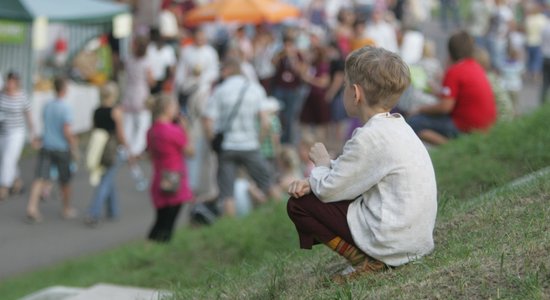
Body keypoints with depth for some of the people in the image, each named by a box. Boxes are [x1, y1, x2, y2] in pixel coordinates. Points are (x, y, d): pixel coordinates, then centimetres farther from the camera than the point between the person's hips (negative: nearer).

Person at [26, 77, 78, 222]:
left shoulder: (47, 106, 5)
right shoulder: (66, 108, -14)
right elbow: (67, 131, -19)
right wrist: (74, 150, -8)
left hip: (46, 147, 4)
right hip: (61, 149, -4)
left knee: (39, 179, -2)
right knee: (65, 181, 13)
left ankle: (31, 208, -16)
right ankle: (67, 209, 27)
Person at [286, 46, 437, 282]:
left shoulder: (370, 138, -20)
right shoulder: (396, 126, 10)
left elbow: (327, 190, -15)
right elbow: (349, 168, 16)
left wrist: (321, 164, 6)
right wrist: (312, 180, 1)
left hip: (392, 244, -9)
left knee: (298, 205, -3)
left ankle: (366, 262, -6)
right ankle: (371, 257, 13)